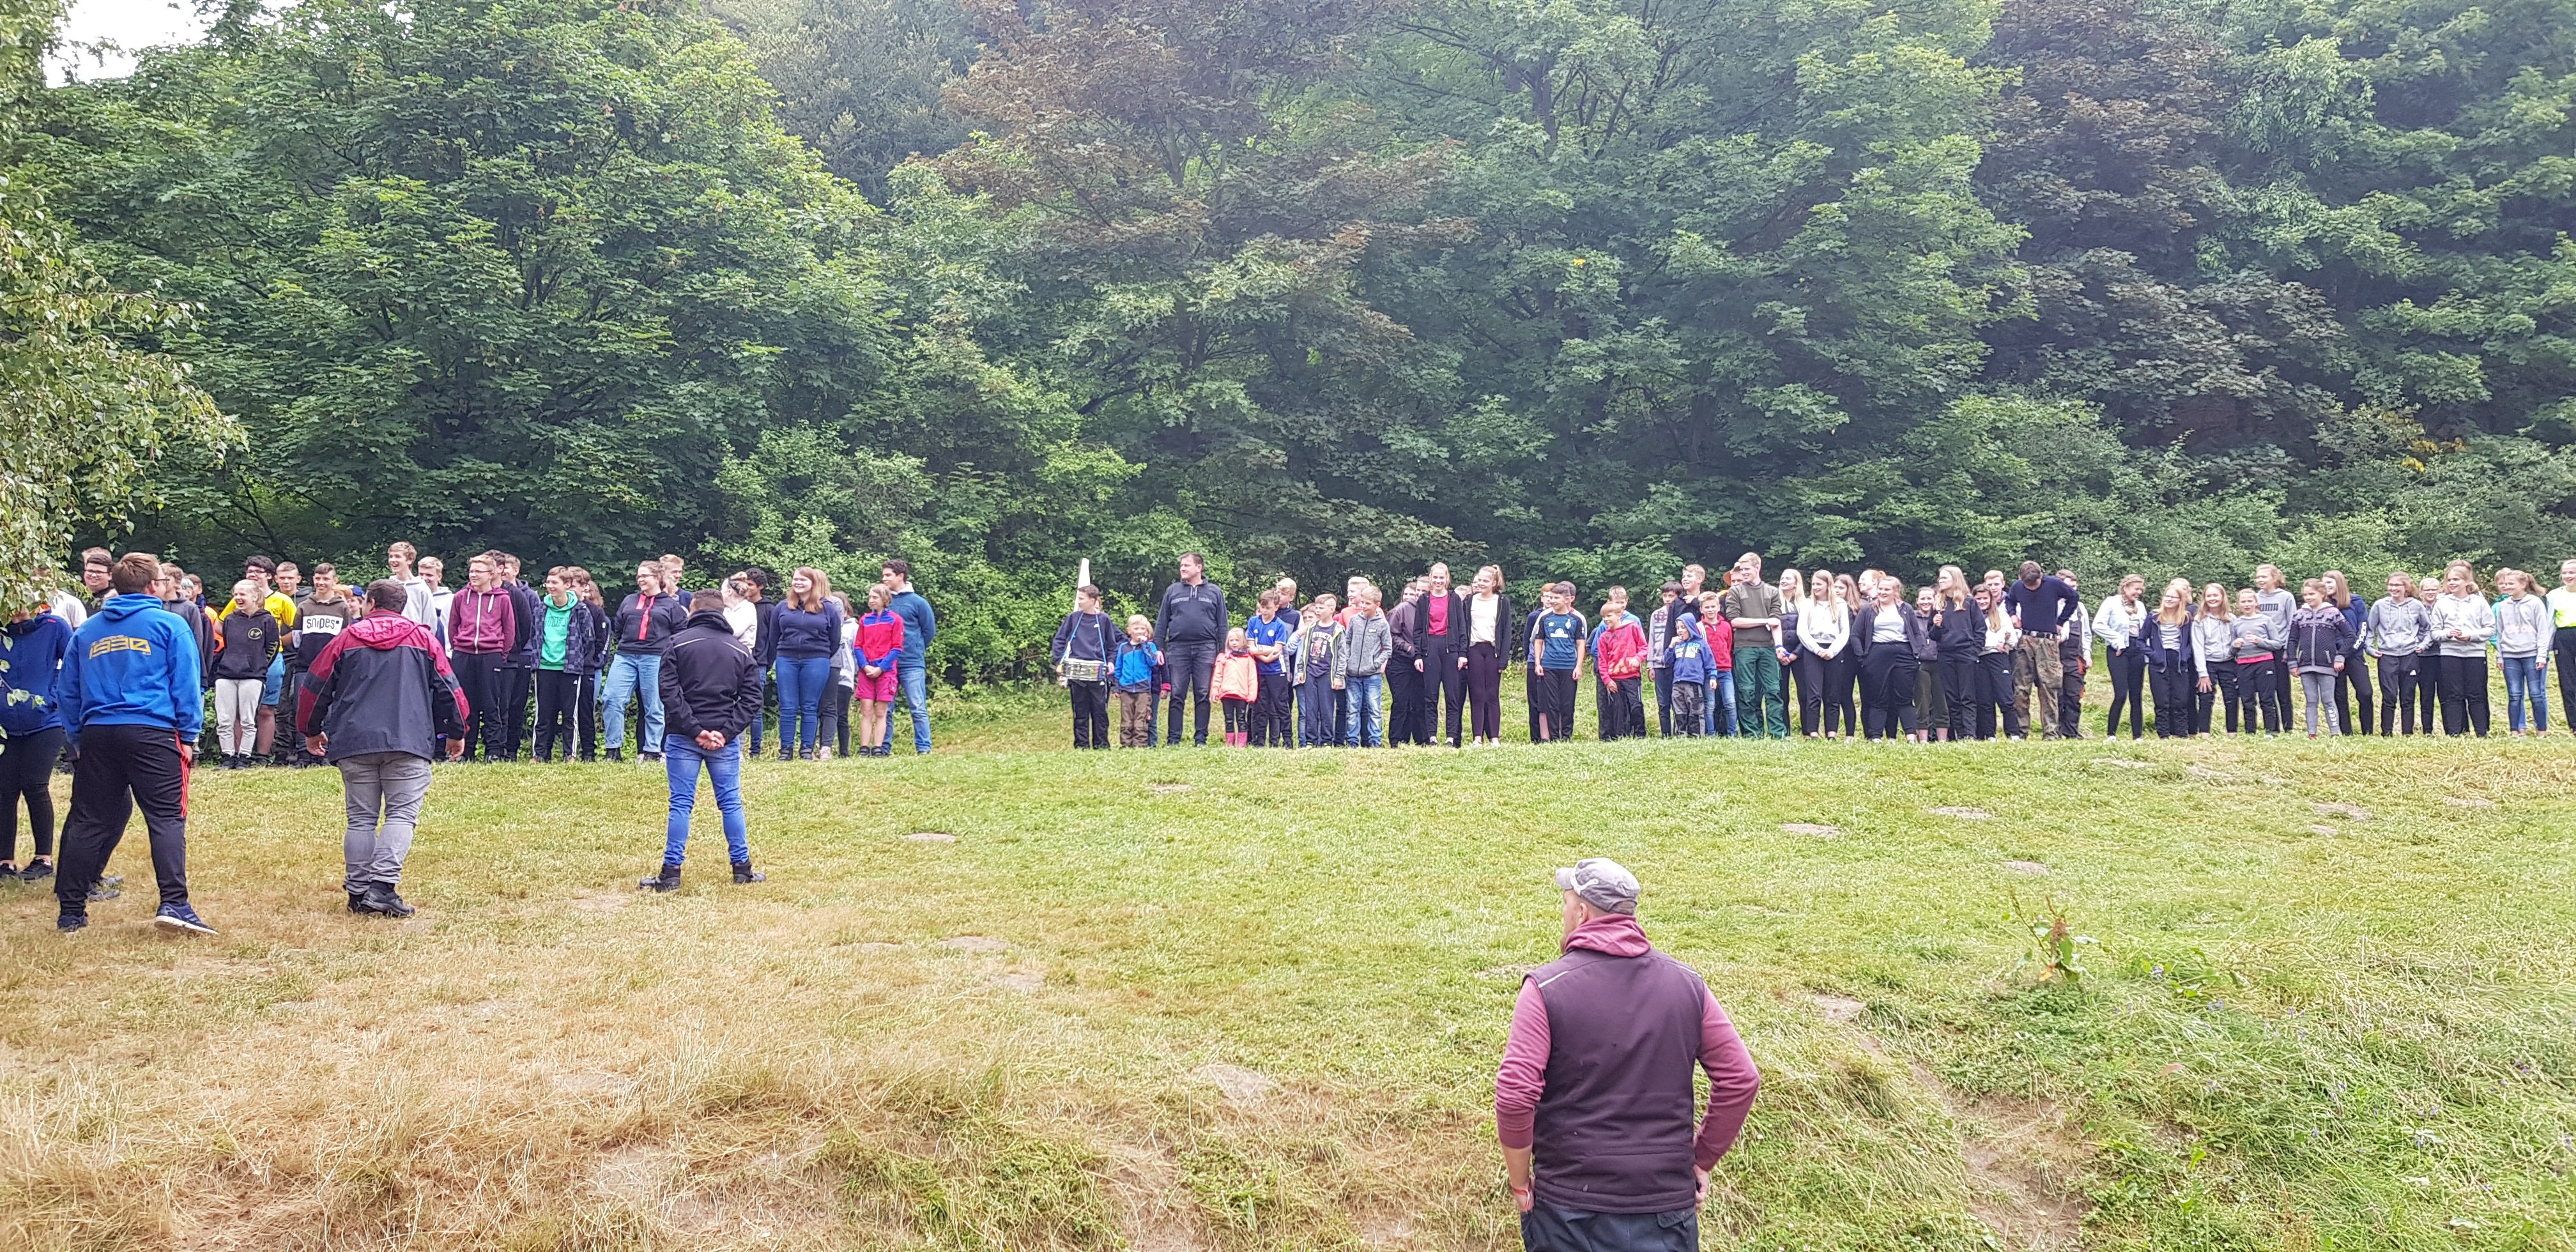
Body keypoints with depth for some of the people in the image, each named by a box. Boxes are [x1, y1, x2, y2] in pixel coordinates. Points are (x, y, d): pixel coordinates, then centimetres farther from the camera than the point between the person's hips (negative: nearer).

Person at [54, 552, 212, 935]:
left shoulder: (87, 630, 16)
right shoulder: (170, 624, 2)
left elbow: (68, 692, 19)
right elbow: (186, 685, -3)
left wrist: (77, 741, 24)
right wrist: (189, 737, 1)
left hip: (97, 735, 5)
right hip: (152, 732, -5)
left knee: (89, 822, 11)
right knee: (167, 818, -6)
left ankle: (70, 910, 15)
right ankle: (174, 903, -19)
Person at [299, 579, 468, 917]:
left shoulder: (347, 638, 11)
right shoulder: (422, 637, 9)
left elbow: (316, 687, 14)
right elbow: (448, 687, 8)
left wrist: (313, 731, 29)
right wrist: (456, 732, 19)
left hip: (353, 742, 2)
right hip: (409, 742, -2)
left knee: (361, 819, 9)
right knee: (401, 815, -2)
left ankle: (357, 892, 10)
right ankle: (382, 886, -18)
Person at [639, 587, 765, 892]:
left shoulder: (678, 643, 0)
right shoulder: (741, 650, 9)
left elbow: (669, 691, -10)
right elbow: (752, 698, 1)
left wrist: (693, 729, -11)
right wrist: (727, 732, -6)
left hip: (683, 738, -2)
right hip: (725, 740, 2)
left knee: (681, 804, 1)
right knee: (731, 803, 9)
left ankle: (671, 873, 2)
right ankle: (742, 869, 13)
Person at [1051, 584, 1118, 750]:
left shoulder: (1104, 619, 5)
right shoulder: (1073, 618, 5)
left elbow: (1112, 644, 13)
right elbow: (1059, 640, 9)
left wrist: (1111, 662, 1)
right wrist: (1060, 662, 0)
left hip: (1098, 672, 0)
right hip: (1076, 672, 0)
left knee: (1100, 710, 2)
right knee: (1080, 711, 5)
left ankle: (1101, 745, 9)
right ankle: (1081, 745, 9)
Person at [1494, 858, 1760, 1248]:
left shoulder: (1546, 987, -11)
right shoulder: (1686, 984, 0)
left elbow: (1515, 1094, -17)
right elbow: (1741, 1080, 1)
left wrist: (1519, 1183, -4)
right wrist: (1701, 1161, 11)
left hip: (1568, 1208, -2)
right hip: (1667, 1207, 3)